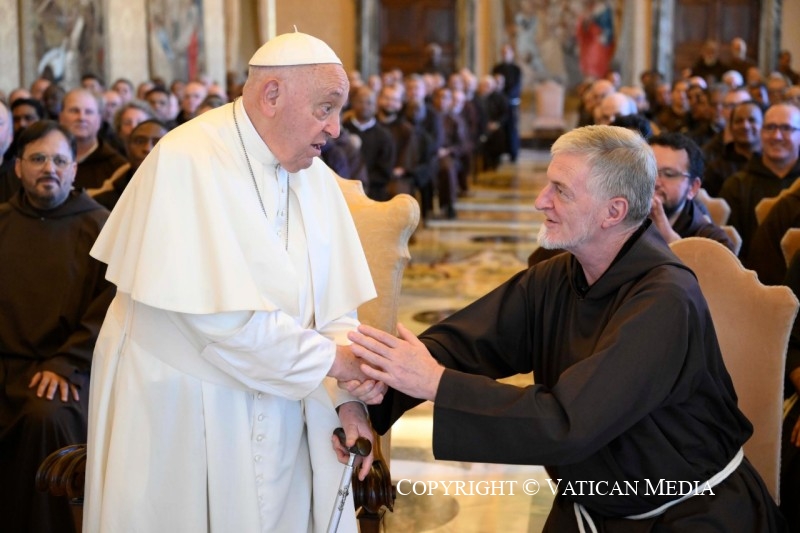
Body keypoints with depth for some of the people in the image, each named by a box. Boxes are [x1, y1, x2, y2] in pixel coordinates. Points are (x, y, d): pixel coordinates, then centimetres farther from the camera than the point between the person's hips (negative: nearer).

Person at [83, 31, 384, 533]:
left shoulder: (317, 178, 2)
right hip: (179, 413, -6)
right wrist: (332, 358, -18)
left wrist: (346, 399, -11)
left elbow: (335, 306, 3)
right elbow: (222, 314, -24)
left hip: (281, 410, 6)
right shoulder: (186, 162, -18)